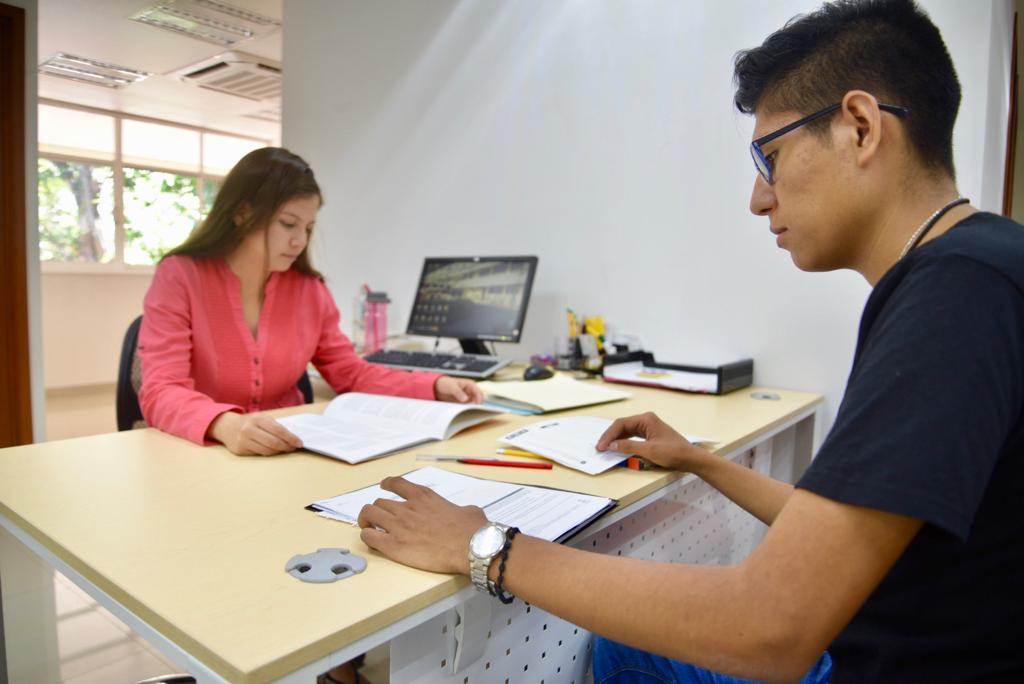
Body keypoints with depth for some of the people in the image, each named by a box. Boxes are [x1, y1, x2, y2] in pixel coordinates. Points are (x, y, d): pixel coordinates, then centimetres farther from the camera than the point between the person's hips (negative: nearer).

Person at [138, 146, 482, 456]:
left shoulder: (308, 288, 1)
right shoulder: (179, 277, -10)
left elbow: (352, 375, 5)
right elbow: (161, 392, -19)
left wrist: (436, 386, -10)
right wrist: (225, 424, -40)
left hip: (288, 453, 2)